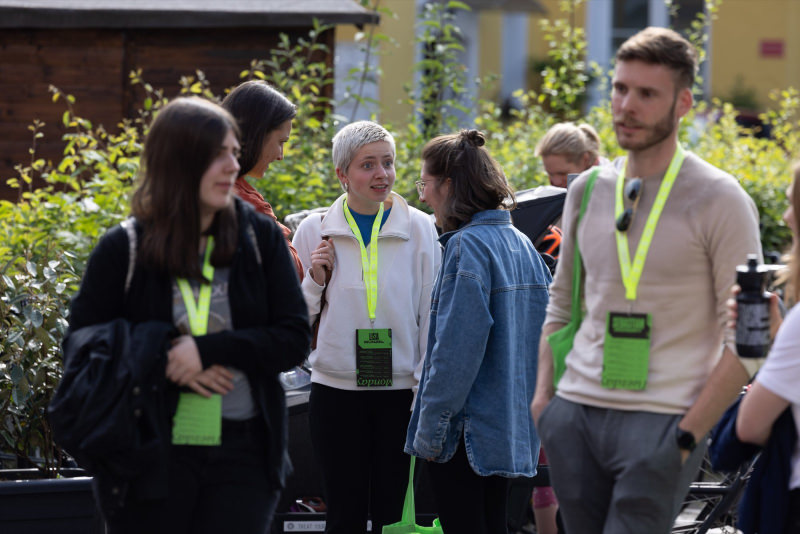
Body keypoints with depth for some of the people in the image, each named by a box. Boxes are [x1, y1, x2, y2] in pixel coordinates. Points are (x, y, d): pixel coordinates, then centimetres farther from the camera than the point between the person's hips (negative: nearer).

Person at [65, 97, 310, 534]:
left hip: (243, 454, 1)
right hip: (151, 459, -1)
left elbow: (294, 337, 0)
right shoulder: (122, 250, 0)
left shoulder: (260, 238, 3)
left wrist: (209, 350, -15)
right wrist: (164, 368, -14)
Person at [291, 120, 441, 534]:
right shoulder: (314, 231, 3)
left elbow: (430, 314, 4)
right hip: (336, 391, 1)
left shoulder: (419, 229, 2)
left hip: (401, 391, 0)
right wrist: (315, 280, -8)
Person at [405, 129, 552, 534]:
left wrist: (429, 428, -15)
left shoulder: (466, 246, -16)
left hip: (467, 429, -9)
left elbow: (455, 349, -20)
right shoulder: (521, 244, 10)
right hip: (511, 423, 9)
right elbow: (540, 334, 13)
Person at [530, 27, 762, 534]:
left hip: (663, 418, -5)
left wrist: (689, 434, -12)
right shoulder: (588, 190, 11)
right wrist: (543, 393, 10)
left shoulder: (720, 201, -4)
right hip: (575, 412, 5)